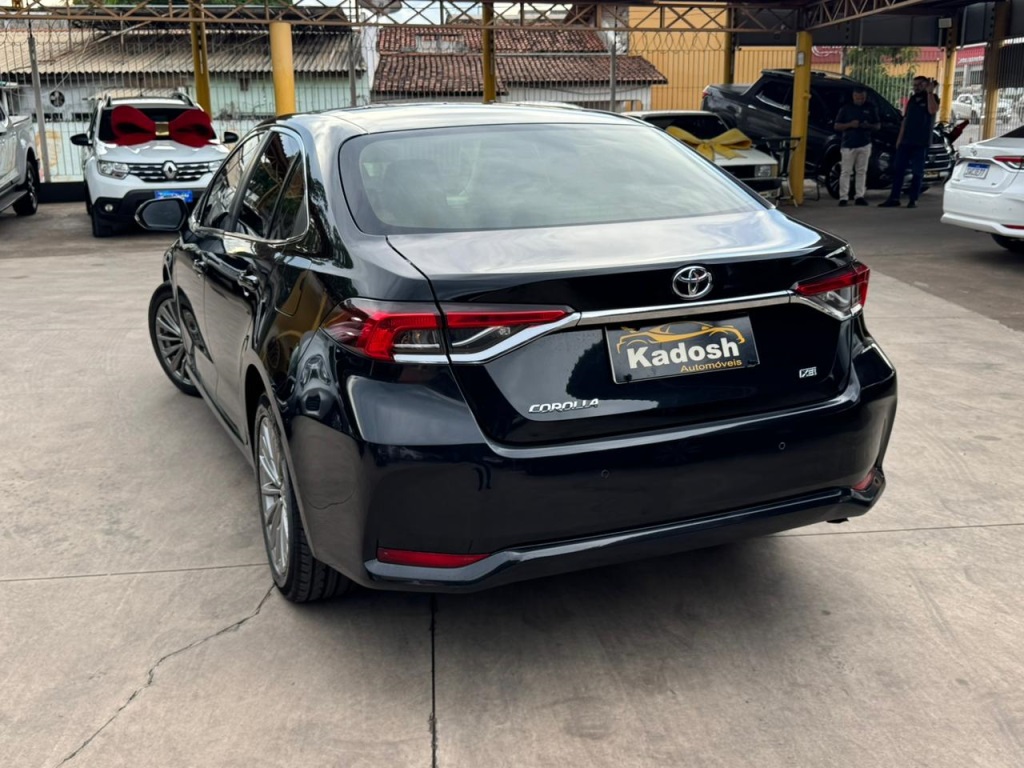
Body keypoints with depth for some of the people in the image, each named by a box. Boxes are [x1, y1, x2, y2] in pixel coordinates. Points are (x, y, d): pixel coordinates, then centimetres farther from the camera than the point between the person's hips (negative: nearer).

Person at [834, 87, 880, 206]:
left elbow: (878, 125, 12)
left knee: (862, 171, 2)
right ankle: (843, 197, -5)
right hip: (848, 145, -2)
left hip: (864, 144, 2)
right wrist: (850, 124, -14)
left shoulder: (871, 108, 9)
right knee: (846, 172, -5)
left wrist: (869, 126, -10)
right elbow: (836, 126, 3)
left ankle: (860, 196, 5)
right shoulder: (846, 108, 4)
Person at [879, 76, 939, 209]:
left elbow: (933, 110, -23)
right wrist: (899, 138, 12)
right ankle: (894, 198, 4)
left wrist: (930, 92, -21)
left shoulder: (932, 98, 0)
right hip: (906, 141, 6)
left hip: (921, 142, -6)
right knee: (898, 169, 1)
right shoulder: (912, 99, 17)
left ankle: (913, 200, 1)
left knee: (917, 172, -2)